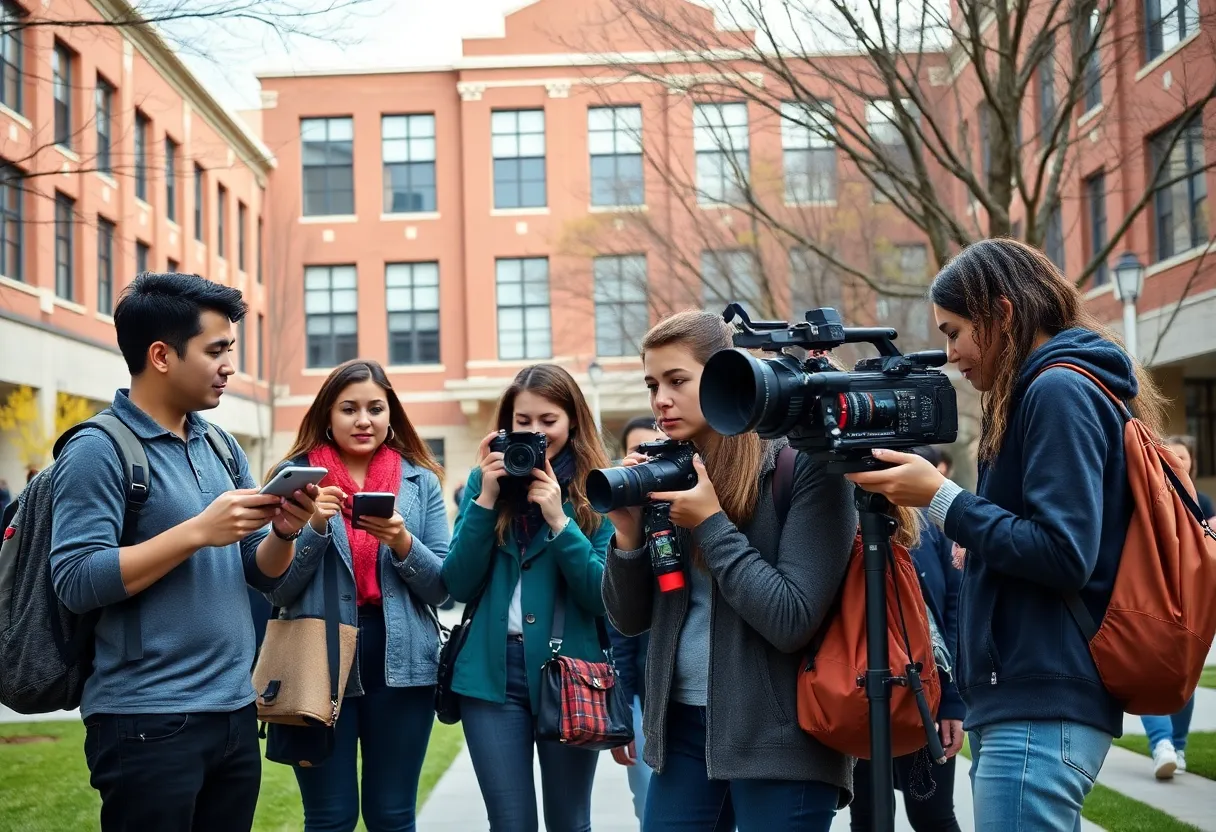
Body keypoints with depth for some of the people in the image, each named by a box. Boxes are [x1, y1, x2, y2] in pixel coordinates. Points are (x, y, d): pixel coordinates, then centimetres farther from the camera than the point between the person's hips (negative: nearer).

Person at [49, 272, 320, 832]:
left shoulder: (223, 446, 11)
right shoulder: (98, 450, -9)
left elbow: (262, 576, 13)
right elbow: (76, 582, -18)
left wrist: (284, 532, -8)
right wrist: (198, 531, -21)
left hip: (235, 712, 7)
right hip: (148, 724, -7)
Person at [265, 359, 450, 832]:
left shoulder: (421, 481, 7)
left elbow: (441, 588, 4)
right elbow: (276, 590, -2)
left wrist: (403, 543, -14)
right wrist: (314, 527, -16)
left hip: (401, 663, 1)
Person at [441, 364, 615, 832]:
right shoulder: (485, 480, 6)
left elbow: (603, 598, -8)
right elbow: (459, 587, -2)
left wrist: (558, 520, -16)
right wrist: (486, 499, -10)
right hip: (493, 671, 1)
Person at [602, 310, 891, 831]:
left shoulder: (806, 466, -11)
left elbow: (792, 622, -18)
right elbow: (629, 621, 8)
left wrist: (711, 524, -17)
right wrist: (629, 533, -8)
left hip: (781, 738, -5)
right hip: (681, 724, 6)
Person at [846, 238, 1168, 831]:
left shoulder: (1060, 390, -10)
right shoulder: (1044, 391, 19)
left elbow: (1064, 555, -18)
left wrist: (939, 499, -13)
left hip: (1043, 710, -10)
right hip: (1025, 700, 10)